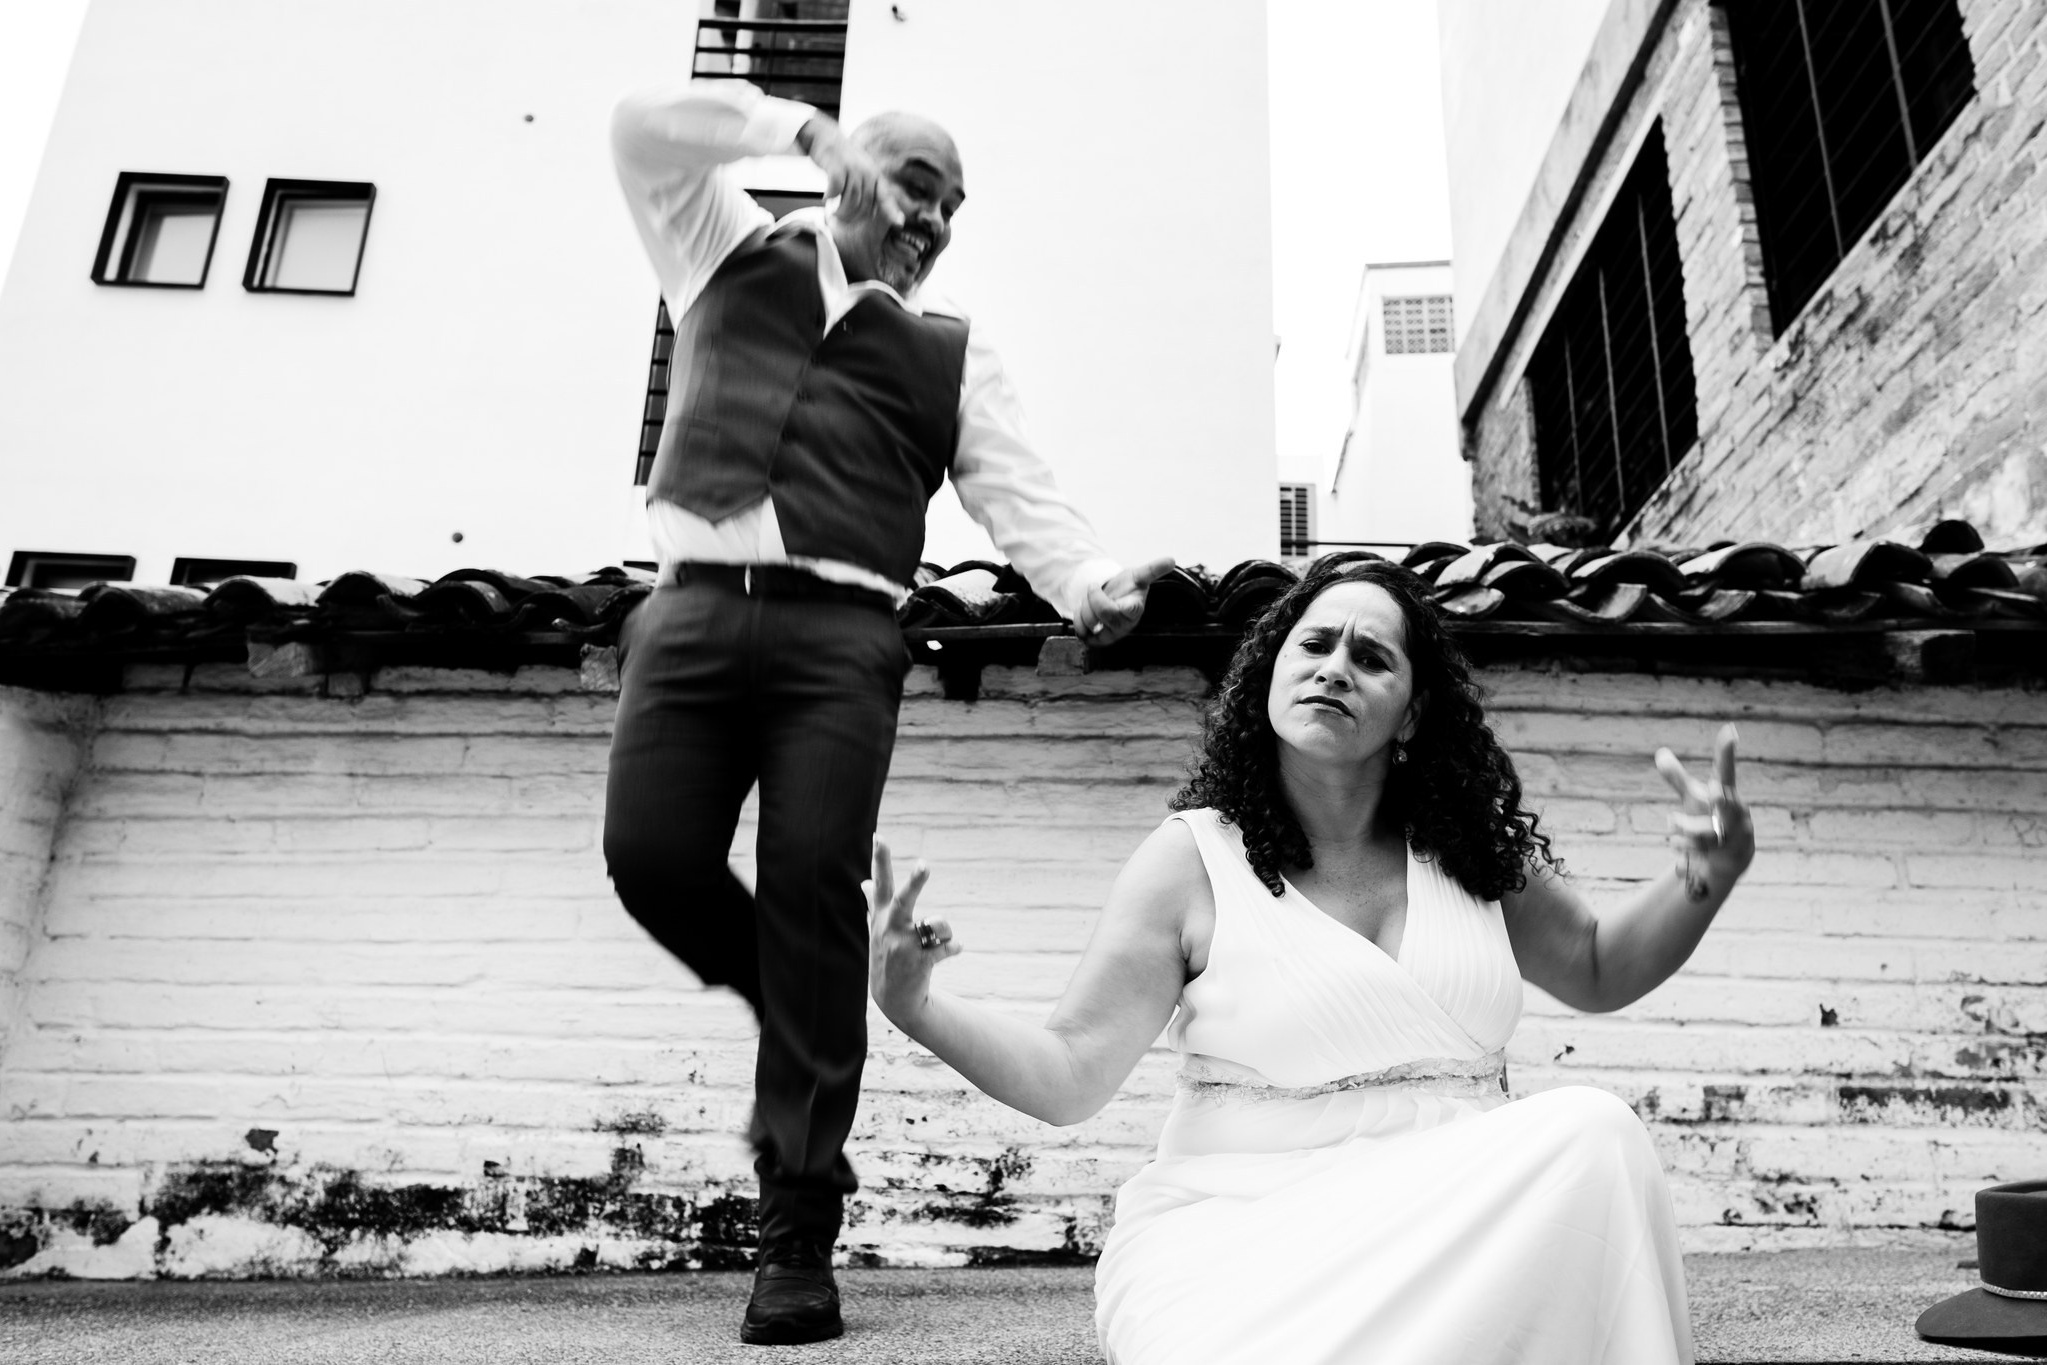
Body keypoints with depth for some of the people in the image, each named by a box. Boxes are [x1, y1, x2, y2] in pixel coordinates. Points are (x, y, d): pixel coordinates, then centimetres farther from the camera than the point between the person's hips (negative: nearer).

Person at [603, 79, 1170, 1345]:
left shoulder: (951, 349, 19)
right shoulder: (738, 255, 23)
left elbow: (1017, 491, 5)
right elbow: (646, 127, 14)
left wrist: (1093, 582, -15)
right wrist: (805, 129, 10)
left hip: (842, 633, -1)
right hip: (697, 607, 1)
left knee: (814, 895, -12)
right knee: (651, 855, -13)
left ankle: (800, 1238, -5)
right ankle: (797, 1024, 18)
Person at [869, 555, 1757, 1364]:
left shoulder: (1470, 851, 7)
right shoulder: (1192, 861, -5)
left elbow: (1597, 970, 22)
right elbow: (1070, 1075, -6)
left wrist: (1704, 881, 4)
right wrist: (919, 1009, -23)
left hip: (1459, 1223, 4)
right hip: (1244, 1228, -4)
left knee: (1591, 1134, -25)